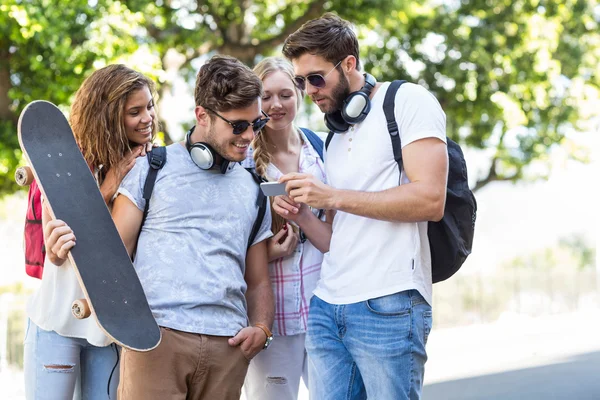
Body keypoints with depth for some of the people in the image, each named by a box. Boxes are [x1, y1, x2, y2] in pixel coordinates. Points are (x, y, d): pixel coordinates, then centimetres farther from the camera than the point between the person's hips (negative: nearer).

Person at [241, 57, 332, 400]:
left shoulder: (323, 152, 6)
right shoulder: (241, 161, 0)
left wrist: (302, 214, -15)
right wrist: (265, 253, -16)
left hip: (325, 304, 2)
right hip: (271, 314, -2)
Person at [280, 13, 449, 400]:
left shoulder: (408, 101, -2)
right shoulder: (334, 137, 20)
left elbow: (430, 200, -15)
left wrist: (333, 197, -13)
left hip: (389, 307, -7)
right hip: (327, 308, 7)